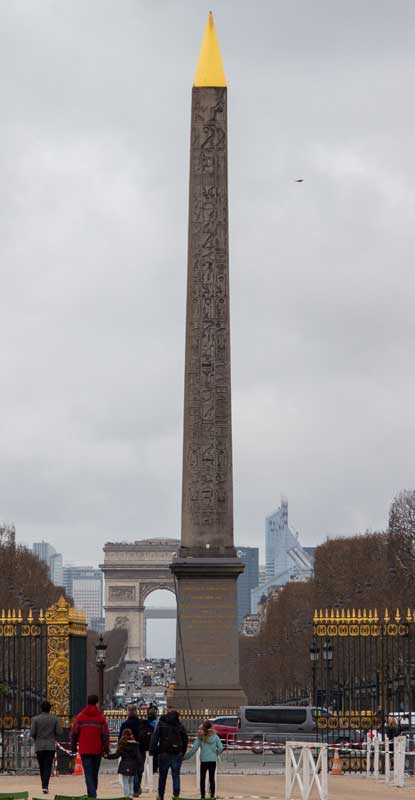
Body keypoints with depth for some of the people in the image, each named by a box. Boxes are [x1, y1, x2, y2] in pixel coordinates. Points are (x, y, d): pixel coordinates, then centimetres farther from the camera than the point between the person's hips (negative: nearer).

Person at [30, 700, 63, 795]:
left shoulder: (35, 719, -3)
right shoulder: (55, 719, -1)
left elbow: (32, 733, -5)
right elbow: (59, 732, -3)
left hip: (39, 746, 0)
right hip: (51, 746, 0)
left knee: (42, 767, 13)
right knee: (48, 766, -3)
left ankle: (44, 785, 16)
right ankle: (45, 786, -17)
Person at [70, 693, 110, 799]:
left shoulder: (80, 716, 1)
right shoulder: (101, 717, -1)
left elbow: (73, 733, 2)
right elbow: (105, 734, -2)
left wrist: (73, 747, 10)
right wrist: (106, 749, 3)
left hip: (84, 750, -1)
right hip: (97, 750, 1)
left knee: (88, 773, -5)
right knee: (94, 773, 15)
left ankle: (92, 795, -19)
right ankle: (93, 794, 22)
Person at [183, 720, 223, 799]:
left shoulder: (200, 737, -5)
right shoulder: (214, 736, -1)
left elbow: (193, 749, -9)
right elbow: (221, 747, -2)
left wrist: (185, 757, -3)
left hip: (204, 760, -2)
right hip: (213, 760, 2)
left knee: (202, 779, 9)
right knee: (212, 778, 7)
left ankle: (203, 796, 9)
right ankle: (212, 796, 6)